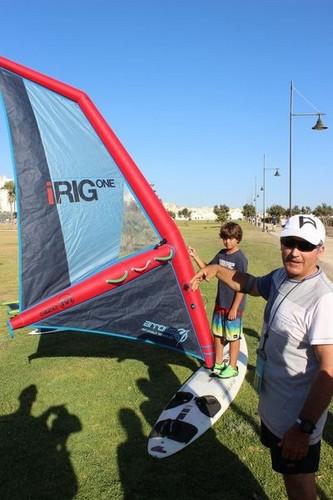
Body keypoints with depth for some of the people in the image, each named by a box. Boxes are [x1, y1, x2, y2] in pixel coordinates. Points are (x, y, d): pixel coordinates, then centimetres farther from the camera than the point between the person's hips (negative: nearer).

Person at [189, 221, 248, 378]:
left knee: (233, 337, 9)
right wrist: (196, 256, -1)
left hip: (233, 306, -7)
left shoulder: (240, 259, -17)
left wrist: (235, 308, -16)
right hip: (219, 304, 7)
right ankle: (218, 363, 34)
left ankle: (232, 367, 25)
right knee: (217, 334, 16)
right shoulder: (221, 254, 3)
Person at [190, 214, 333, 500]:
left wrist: (304, 428, -26)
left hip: (297, 421, -8)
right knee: (286, 472, 29)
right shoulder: (280, 277, -2)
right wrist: (217, 270, 7)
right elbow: (251, 285, 20)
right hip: (272, 407, 8)